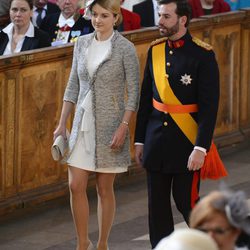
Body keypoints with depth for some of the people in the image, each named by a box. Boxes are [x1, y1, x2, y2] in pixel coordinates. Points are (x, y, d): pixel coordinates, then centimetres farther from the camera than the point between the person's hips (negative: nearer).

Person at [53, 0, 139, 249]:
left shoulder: (125, 48, -8)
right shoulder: (81, 44, 7)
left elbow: (133, 92, -8)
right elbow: (73, 86, 11)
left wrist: (123, 127, -16)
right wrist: (62, 124, 7)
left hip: (109, 124, -4)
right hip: (82, 123, 4)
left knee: (104, 188, 3)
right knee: (76, 186, -1)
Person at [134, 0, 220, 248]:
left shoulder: (203, 55, -11)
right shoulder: (155, 50, 6)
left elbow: (209, 105, -13)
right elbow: (146, 98, 12)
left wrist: (201, 148, -19)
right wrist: (139, 140, 10)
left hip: (187, 142, -5)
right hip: (157, 140, 5)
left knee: (185, 200, -1)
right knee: (157, 204, 8)